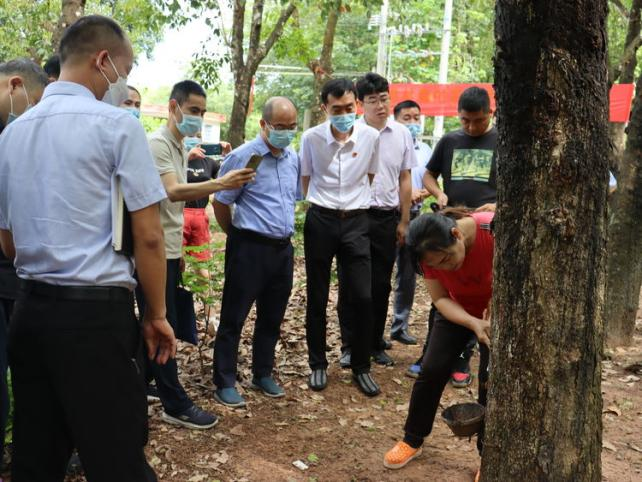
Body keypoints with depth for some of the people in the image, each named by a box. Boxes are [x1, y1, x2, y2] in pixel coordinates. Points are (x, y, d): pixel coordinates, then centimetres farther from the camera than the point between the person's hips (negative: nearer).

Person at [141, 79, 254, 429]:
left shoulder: (180, 148, 15)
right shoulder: (158, 143, -14)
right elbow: (173, 192, -27)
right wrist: (221, 183, -38)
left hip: (170, 251, 9)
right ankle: (176, 405, 4)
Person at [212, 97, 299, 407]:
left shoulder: (293, 158, 9)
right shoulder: (243, 157, -12)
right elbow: (220, 203, -6)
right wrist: (237, 237, 6)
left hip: (283, 248, 7)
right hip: (250, 248, -7)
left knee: (271, 318, 16)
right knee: (233, 318, 3)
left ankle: (263, 375, 30)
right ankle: (224, 383, 14)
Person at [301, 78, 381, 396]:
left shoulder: (370, 137, -5)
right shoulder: (311, 137, -6)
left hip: (356, 221, 1)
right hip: (320, 220, 0)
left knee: (363, 297, -1)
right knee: (317, 298, 7)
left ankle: (361, 367, 15)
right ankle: (318, 364, 22)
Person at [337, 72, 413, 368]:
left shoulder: (402, 134, 5)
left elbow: (405, 180, 11)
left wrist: (404, 221, 9)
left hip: (387, 218, 3)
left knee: (381, 285, 10)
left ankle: (375, 344, 24)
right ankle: (350, 346, 16)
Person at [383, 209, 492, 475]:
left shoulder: (495, 231, -38)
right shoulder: (431, 252, -25)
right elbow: (440, 299, -17)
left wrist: (493, 320, -37)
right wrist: (474, 324, -33)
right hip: (457, 311, 3)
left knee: (491, 378, -10)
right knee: (432, 370, -3)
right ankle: (412, 440, 17)